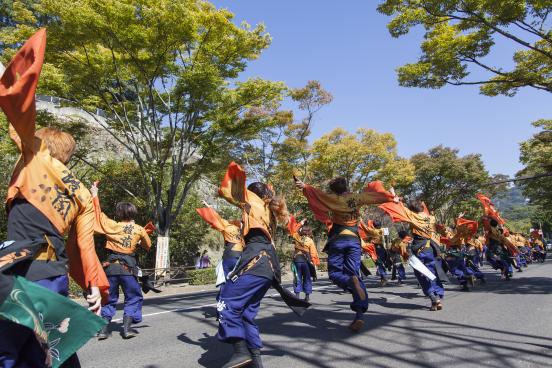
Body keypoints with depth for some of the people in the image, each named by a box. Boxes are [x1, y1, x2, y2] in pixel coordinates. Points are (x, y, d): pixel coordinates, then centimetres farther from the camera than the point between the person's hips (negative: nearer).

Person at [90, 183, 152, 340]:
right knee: (133, 297, 11)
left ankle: (104, 328, 11)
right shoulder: (139, 230, -2)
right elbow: (148, 246, 13)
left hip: (111, 266, 2)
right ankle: (127, 327, 2)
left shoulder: (112, 226, -1)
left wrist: (95, 195, 17)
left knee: (109, 298, 16)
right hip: (128, 268, -2)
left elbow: (99, 214, 9)